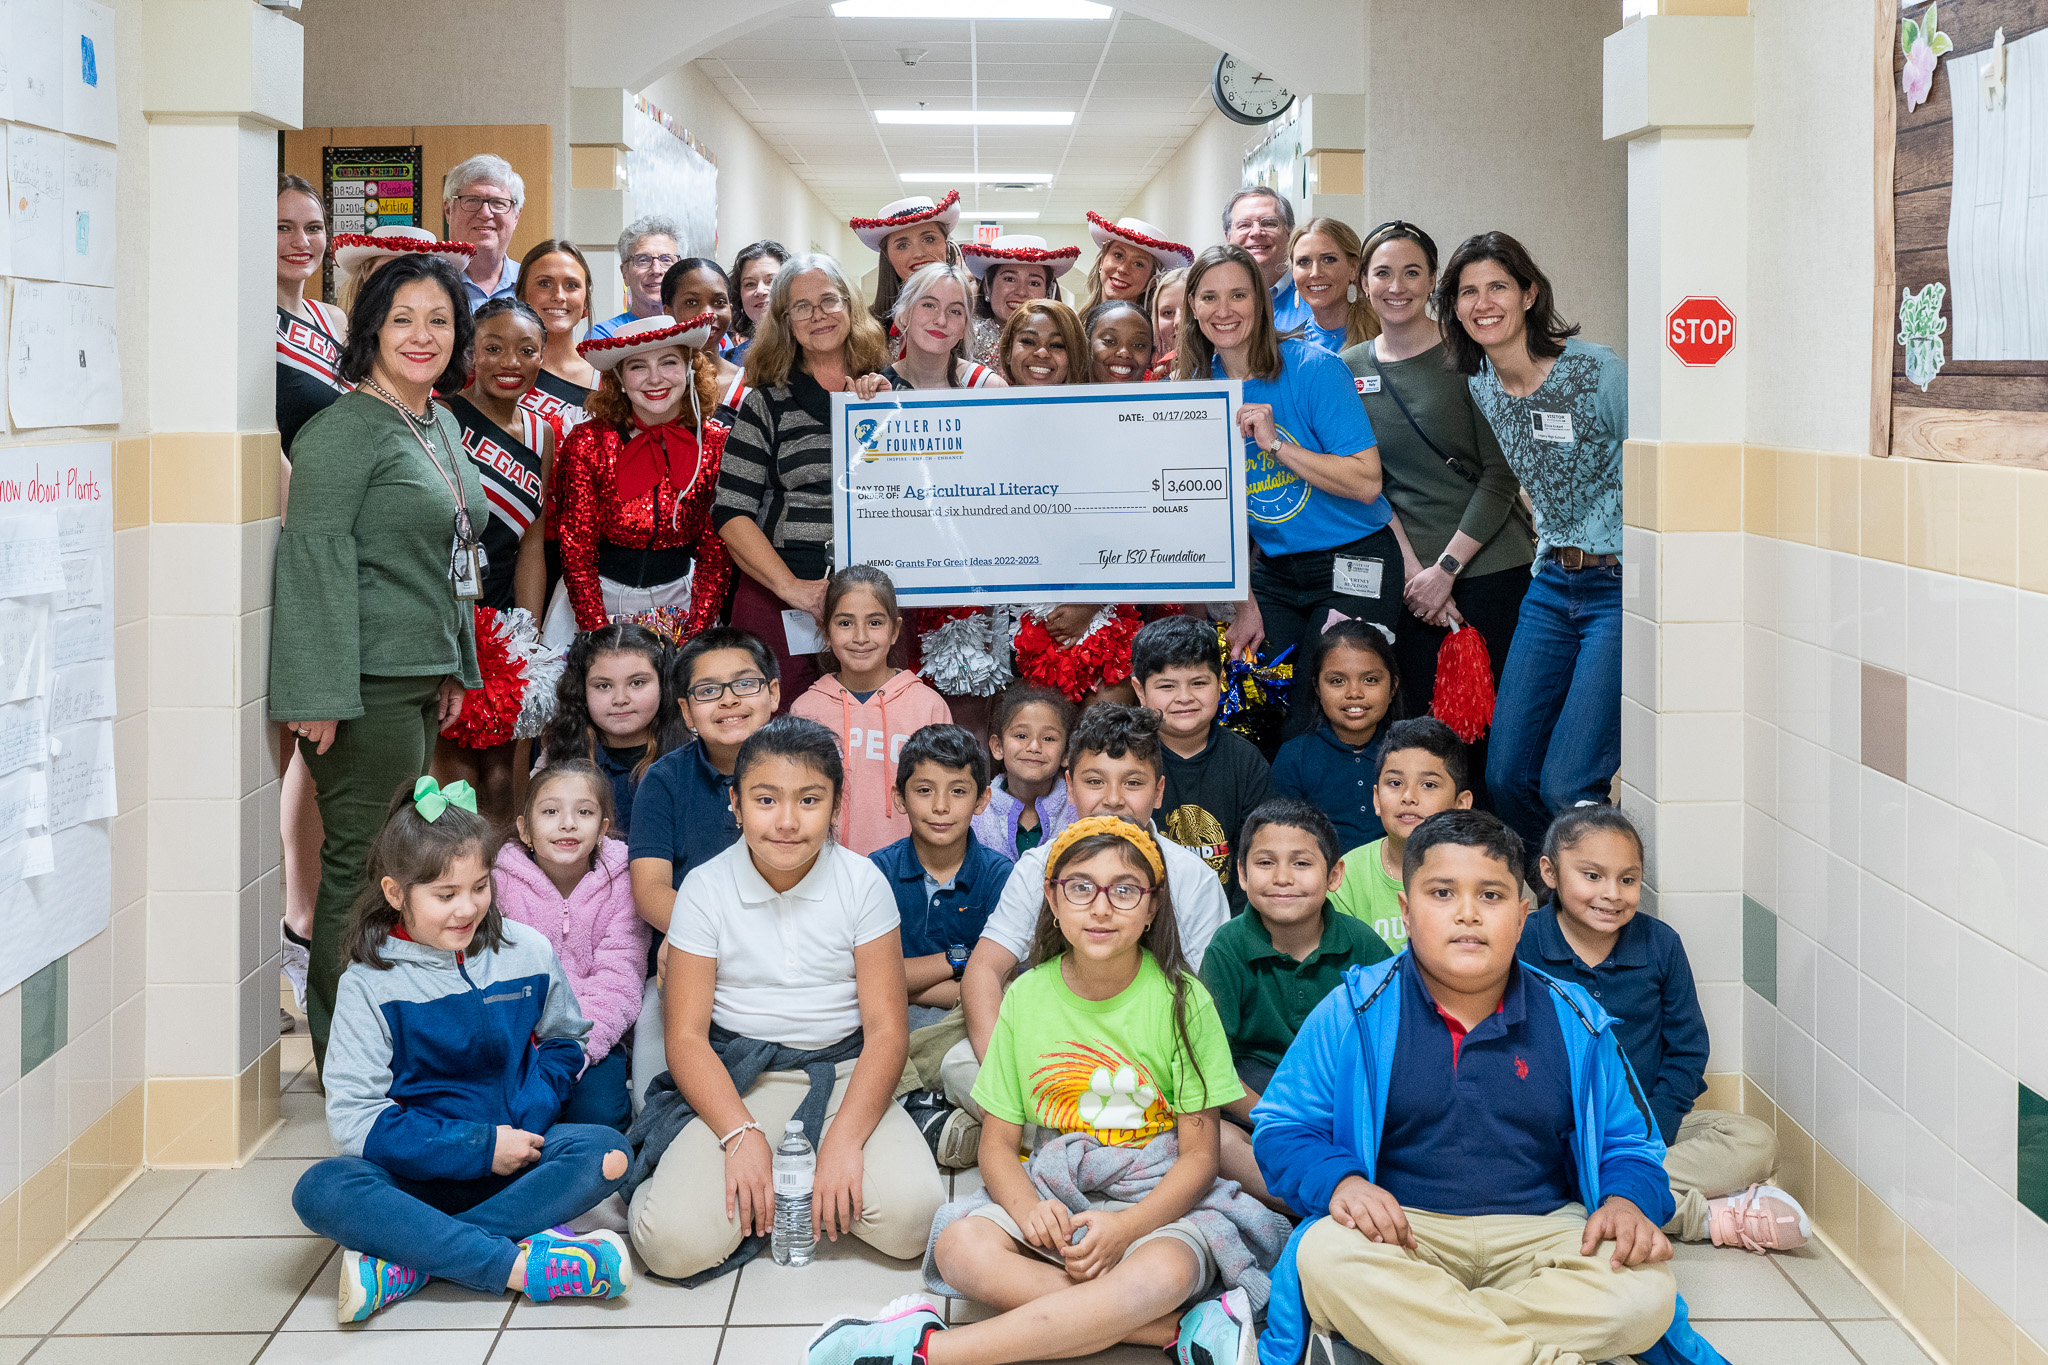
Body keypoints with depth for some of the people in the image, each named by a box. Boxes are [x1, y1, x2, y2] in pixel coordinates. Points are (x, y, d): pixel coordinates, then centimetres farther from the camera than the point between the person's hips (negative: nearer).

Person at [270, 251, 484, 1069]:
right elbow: (316, 559, -16)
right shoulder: (344, 430, -12)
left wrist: (458, 667, 22)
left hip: (422, 677, 9)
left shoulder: (442, 425, 16)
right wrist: (321, 693, -21)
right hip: (367, 681, -9)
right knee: (361, 863, -3)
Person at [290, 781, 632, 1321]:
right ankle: (523, 1265, -37)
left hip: (513, 1153, 2)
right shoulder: (370, 984, -5)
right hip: (419, 1170, -2)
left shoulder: (528, 953, 2)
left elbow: (562, 1043, 14)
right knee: (321, 1190, -31)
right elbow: (356, 1121, -11)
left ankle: (408, 1265, -31)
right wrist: (479, 1147, -19)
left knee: (605, 1152, -28)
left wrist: (525, 1120, -8)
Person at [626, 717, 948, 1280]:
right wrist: (743, 1136, -20)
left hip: (843, 1073, 1)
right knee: (675, 1243, -25)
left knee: (912, 1217, -26)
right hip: (737, 1081, -1)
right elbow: (686, 1036, -5)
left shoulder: (863, 882, -2)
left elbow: (887, 1029, -5)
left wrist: (844, 1139, -19)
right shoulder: (705, 888, -3)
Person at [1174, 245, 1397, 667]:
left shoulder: (1314, 368, -13)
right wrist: (1244, 605, 2)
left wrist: (1276, 444, -25)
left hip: (1354, 565, -5)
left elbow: (1366, 483, -18)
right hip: (1273, 572, 5)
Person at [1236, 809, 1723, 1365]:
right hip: (1403, 1231, -2)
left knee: (1647, 1291, -28)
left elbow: (1628, 1142, 18)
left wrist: (1626, 1199, -6)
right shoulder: (1354, 1012, 4)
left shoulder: (1573, 1021, 10)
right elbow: (1281, 1128, 3)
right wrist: (1340, 1182, -18)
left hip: (1540, 1233, 2)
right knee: (1325, 1256, -35)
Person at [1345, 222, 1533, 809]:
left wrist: (1445, 568, -10)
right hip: (1409, 577, 3)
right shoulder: (1349, 369, 8)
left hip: (1489, 567, -3)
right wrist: (1412, 569, -6)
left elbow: (1501, 475, -5)